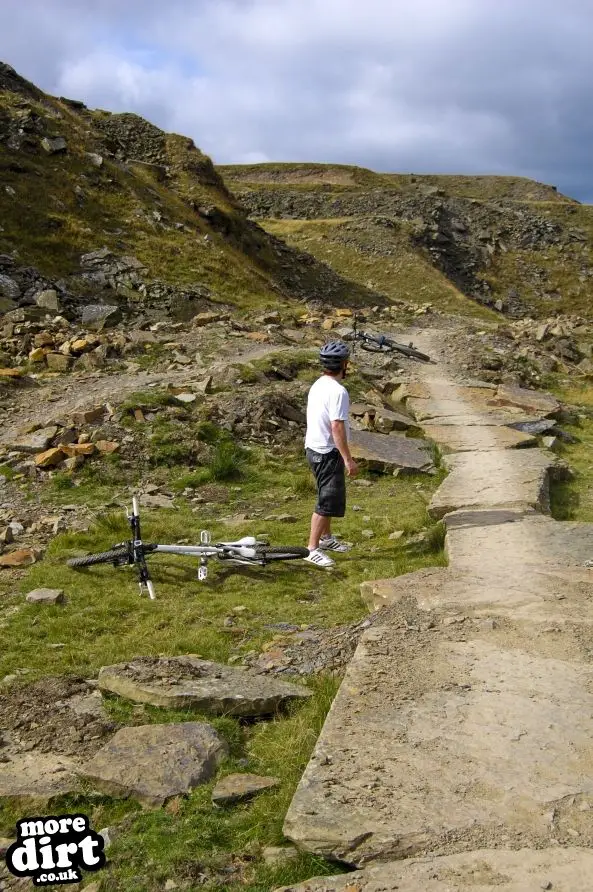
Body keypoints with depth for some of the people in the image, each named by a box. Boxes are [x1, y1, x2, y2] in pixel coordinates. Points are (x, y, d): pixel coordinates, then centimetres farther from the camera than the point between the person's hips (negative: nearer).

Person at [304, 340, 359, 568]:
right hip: (328, 453, -10)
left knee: (328, 496, 23)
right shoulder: (338, 391, -21)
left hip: (314, 448, 10)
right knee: (327, 501, -4)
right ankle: (312, 549, -1)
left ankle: (326, 538, 37)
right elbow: (337, 427, -25)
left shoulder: (317, 386, 8)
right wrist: (348, 459, -22)